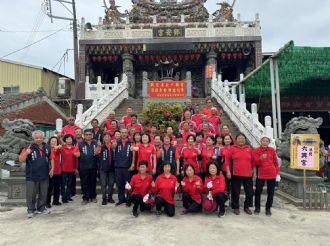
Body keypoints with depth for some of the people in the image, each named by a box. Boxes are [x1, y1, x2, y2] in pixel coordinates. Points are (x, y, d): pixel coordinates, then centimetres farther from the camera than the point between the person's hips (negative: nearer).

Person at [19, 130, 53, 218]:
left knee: (43, 194, 13)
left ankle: (41, 208, 28)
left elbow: (51, 158, 11)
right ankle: (31, 210, 18)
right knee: (31, 194, 3)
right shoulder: (29, 147, -5)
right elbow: (21, 160, -8)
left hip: (44, 175, 3)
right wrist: (26, 153, -27)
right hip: (32, 175, -3)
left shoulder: (47, 147, 4)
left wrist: (52, 169, 3)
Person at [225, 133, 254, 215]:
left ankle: (247, 207, 27)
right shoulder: (232, 148, -1)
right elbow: (227, 160, -2)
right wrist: (228, 171, -8)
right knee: (235, 192, 5)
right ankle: (236, 208, 21)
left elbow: (253, 161, 11)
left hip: (248, 174, 3)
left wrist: (253, 171, 9)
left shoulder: (249, 149, 7)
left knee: (250, 192, 8)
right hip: (236, 174, -3)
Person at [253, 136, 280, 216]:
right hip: (261, 174, -1)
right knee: (258, 191, 1)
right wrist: (260, 159, -24)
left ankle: (268, 208, 20)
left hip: (272, 174, 2)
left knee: (271, 192, 7)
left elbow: (276, 162, 7)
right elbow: (255, 163, -5)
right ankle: (257, 208, 17)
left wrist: (278, 173, 2)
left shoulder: (272, 150, 2)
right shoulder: (257, 151, -3)